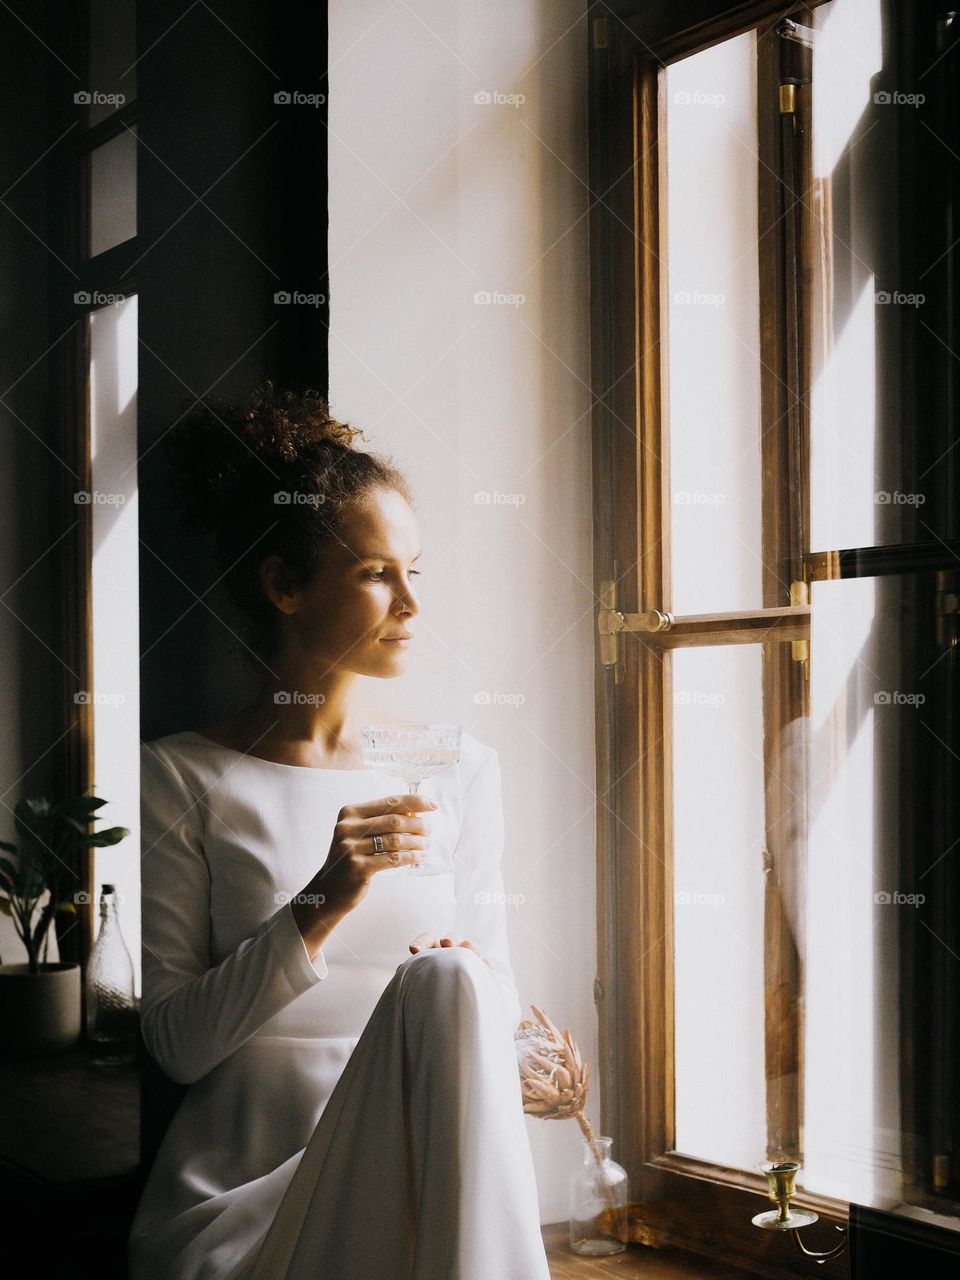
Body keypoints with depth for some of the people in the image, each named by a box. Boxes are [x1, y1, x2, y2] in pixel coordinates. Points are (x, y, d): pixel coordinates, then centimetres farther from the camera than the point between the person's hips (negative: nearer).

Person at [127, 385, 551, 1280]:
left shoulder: (461, 770, 14)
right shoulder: (179, 780, 3)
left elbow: (498, 993, 14)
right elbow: (175, 1043, -2)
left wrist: (463, 994, -12)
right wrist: (322, 909, -17)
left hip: (406, 1175, 4)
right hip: (238, 1190, -4)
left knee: (447, 983, -31)